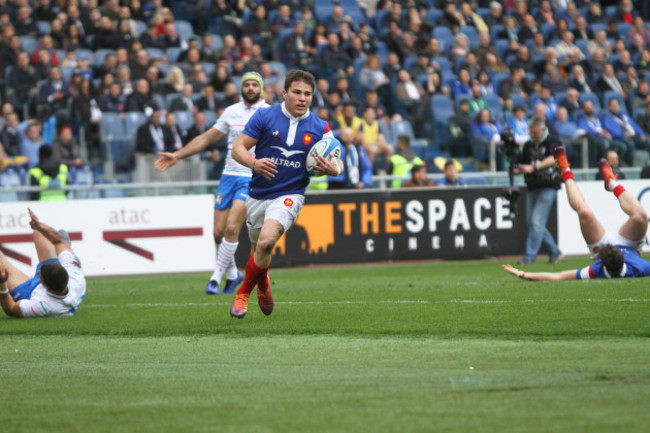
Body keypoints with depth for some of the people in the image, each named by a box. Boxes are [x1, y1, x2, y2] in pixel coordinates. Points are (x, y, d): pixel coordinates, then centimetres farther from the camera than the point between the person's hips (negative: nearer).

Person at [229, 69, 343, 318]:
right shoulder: (264, 117, -5)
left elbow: (337, 163, 6)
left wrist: (333, 169, -19)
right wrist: (254, 162, -26)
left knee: (266, 241, -25)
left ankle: (244, 292, -5)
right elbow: (238, 148, -5)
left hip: (289, 195, -2)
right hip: (258, 193, 2)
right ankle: (263, 287, 47)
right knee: (258, 249, 13)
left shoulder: (320, 128, -2)